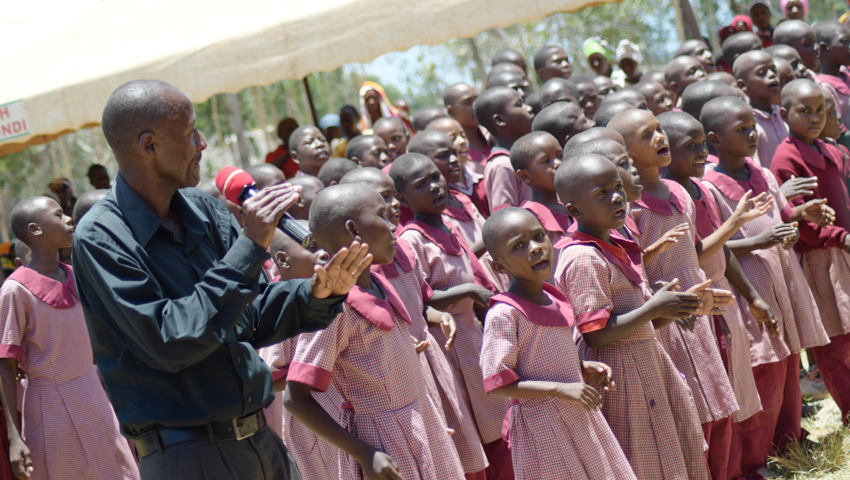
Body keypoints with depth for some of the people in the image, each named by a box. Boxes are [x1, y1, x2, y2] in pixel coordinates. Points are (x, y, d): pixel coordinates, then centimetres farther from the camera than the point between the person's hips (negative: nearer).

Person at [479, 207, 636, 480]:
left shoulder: (554, 300, 8)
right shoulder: (504, 313, -17)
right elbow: (497, 383, -20)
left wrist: (583, 369, 4)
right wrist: (562, 390, -22)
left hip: (580, 414, 8)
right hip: (542, 424, -8)